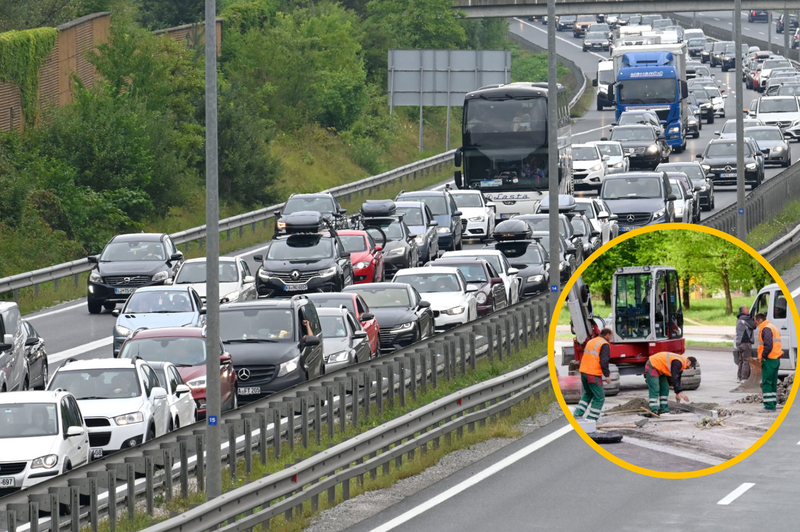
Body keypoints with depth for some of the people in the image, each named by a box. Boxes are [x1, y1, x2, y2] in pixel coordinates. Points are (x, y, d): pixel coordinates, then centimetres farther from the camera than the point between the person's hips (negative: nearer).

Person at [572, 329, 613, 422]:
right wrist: (607, 375, -12)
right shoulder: (604, 345, -8)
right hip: (594, 375, -8)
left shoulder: (590, 342, 17)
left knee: (587, 394, 26)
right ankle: (591, 419, -3)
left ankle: (578, 414, 19)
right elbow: (604, 361, -18)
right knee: (599, 397, 1)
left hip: (583, 372, 8)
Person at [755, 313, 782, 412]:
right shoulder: (773, 328, 19)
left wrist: (763, 356, -13)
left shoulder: (766, 329, -12)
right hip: (776, 359, 10)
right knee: (773, 383, 14)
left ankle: (769, 406, -12)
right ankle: (773, 405, 17)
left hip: (769, 360, -10)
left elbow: (768, 345, -24)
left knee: (766, 383, -8)